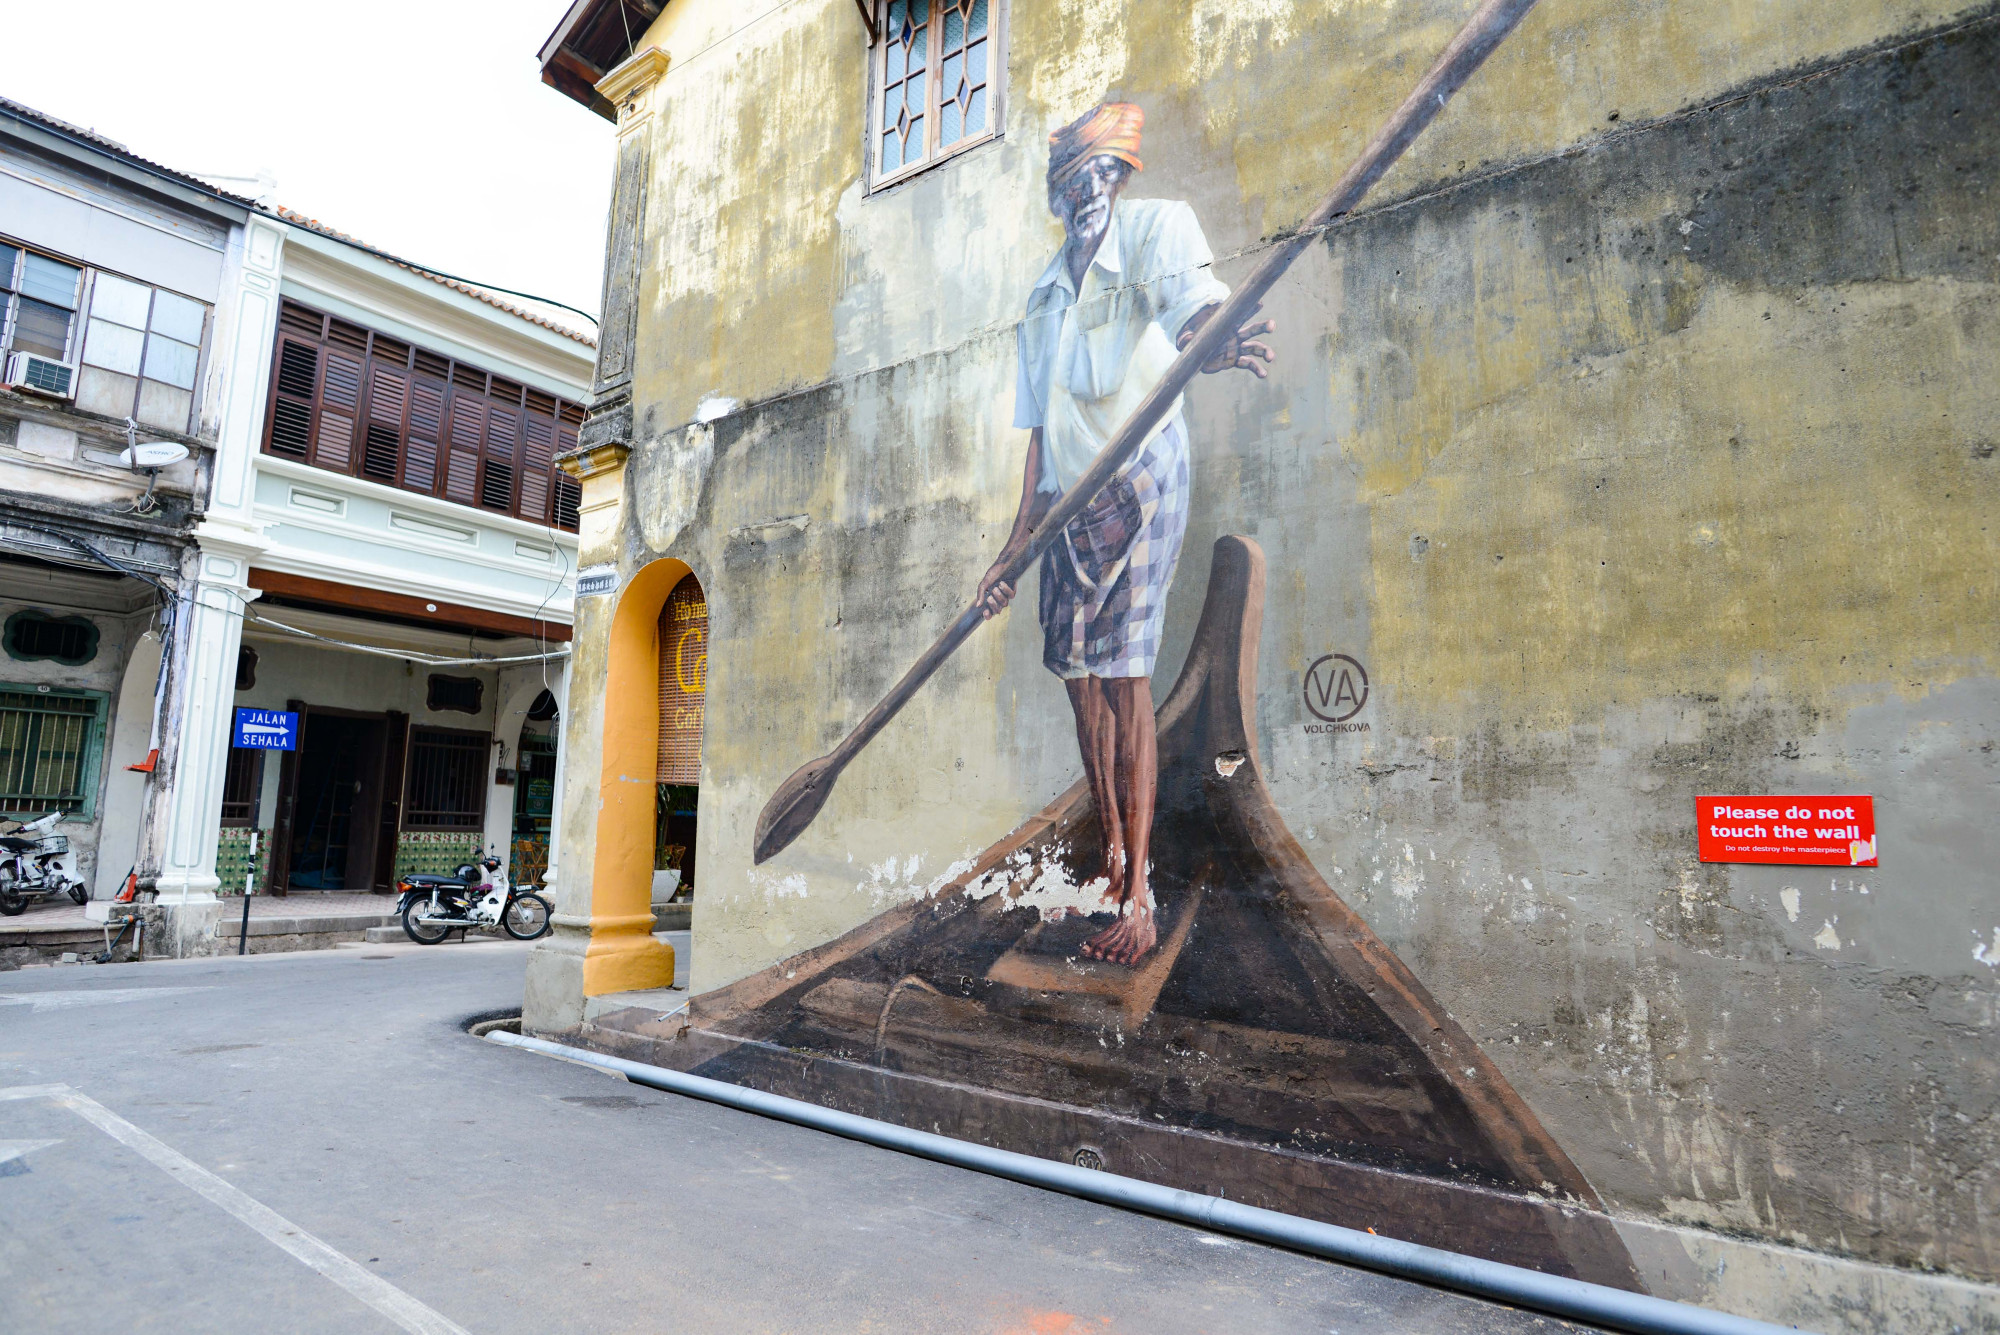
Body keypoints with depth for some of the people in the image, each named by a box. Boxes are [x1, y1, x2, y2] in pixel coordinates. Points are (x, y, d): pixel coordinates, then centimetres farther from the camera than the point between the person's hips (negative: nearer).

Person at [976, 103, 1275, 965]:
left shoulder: (1155, 226, 0)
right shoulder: (1045, 296, 18)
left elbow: (1196, 298, -24)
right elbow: (1042, 433, 16)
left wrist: (1209, 341, -50)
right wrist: (1015, 547, 12)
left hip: (1140, 482, -7)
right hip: (1071, 502, 7)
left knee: (1125, 677, -13)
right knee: (1080, 678, 7)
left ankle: (1140, 898, -7)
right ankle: (1111, 857, 23)